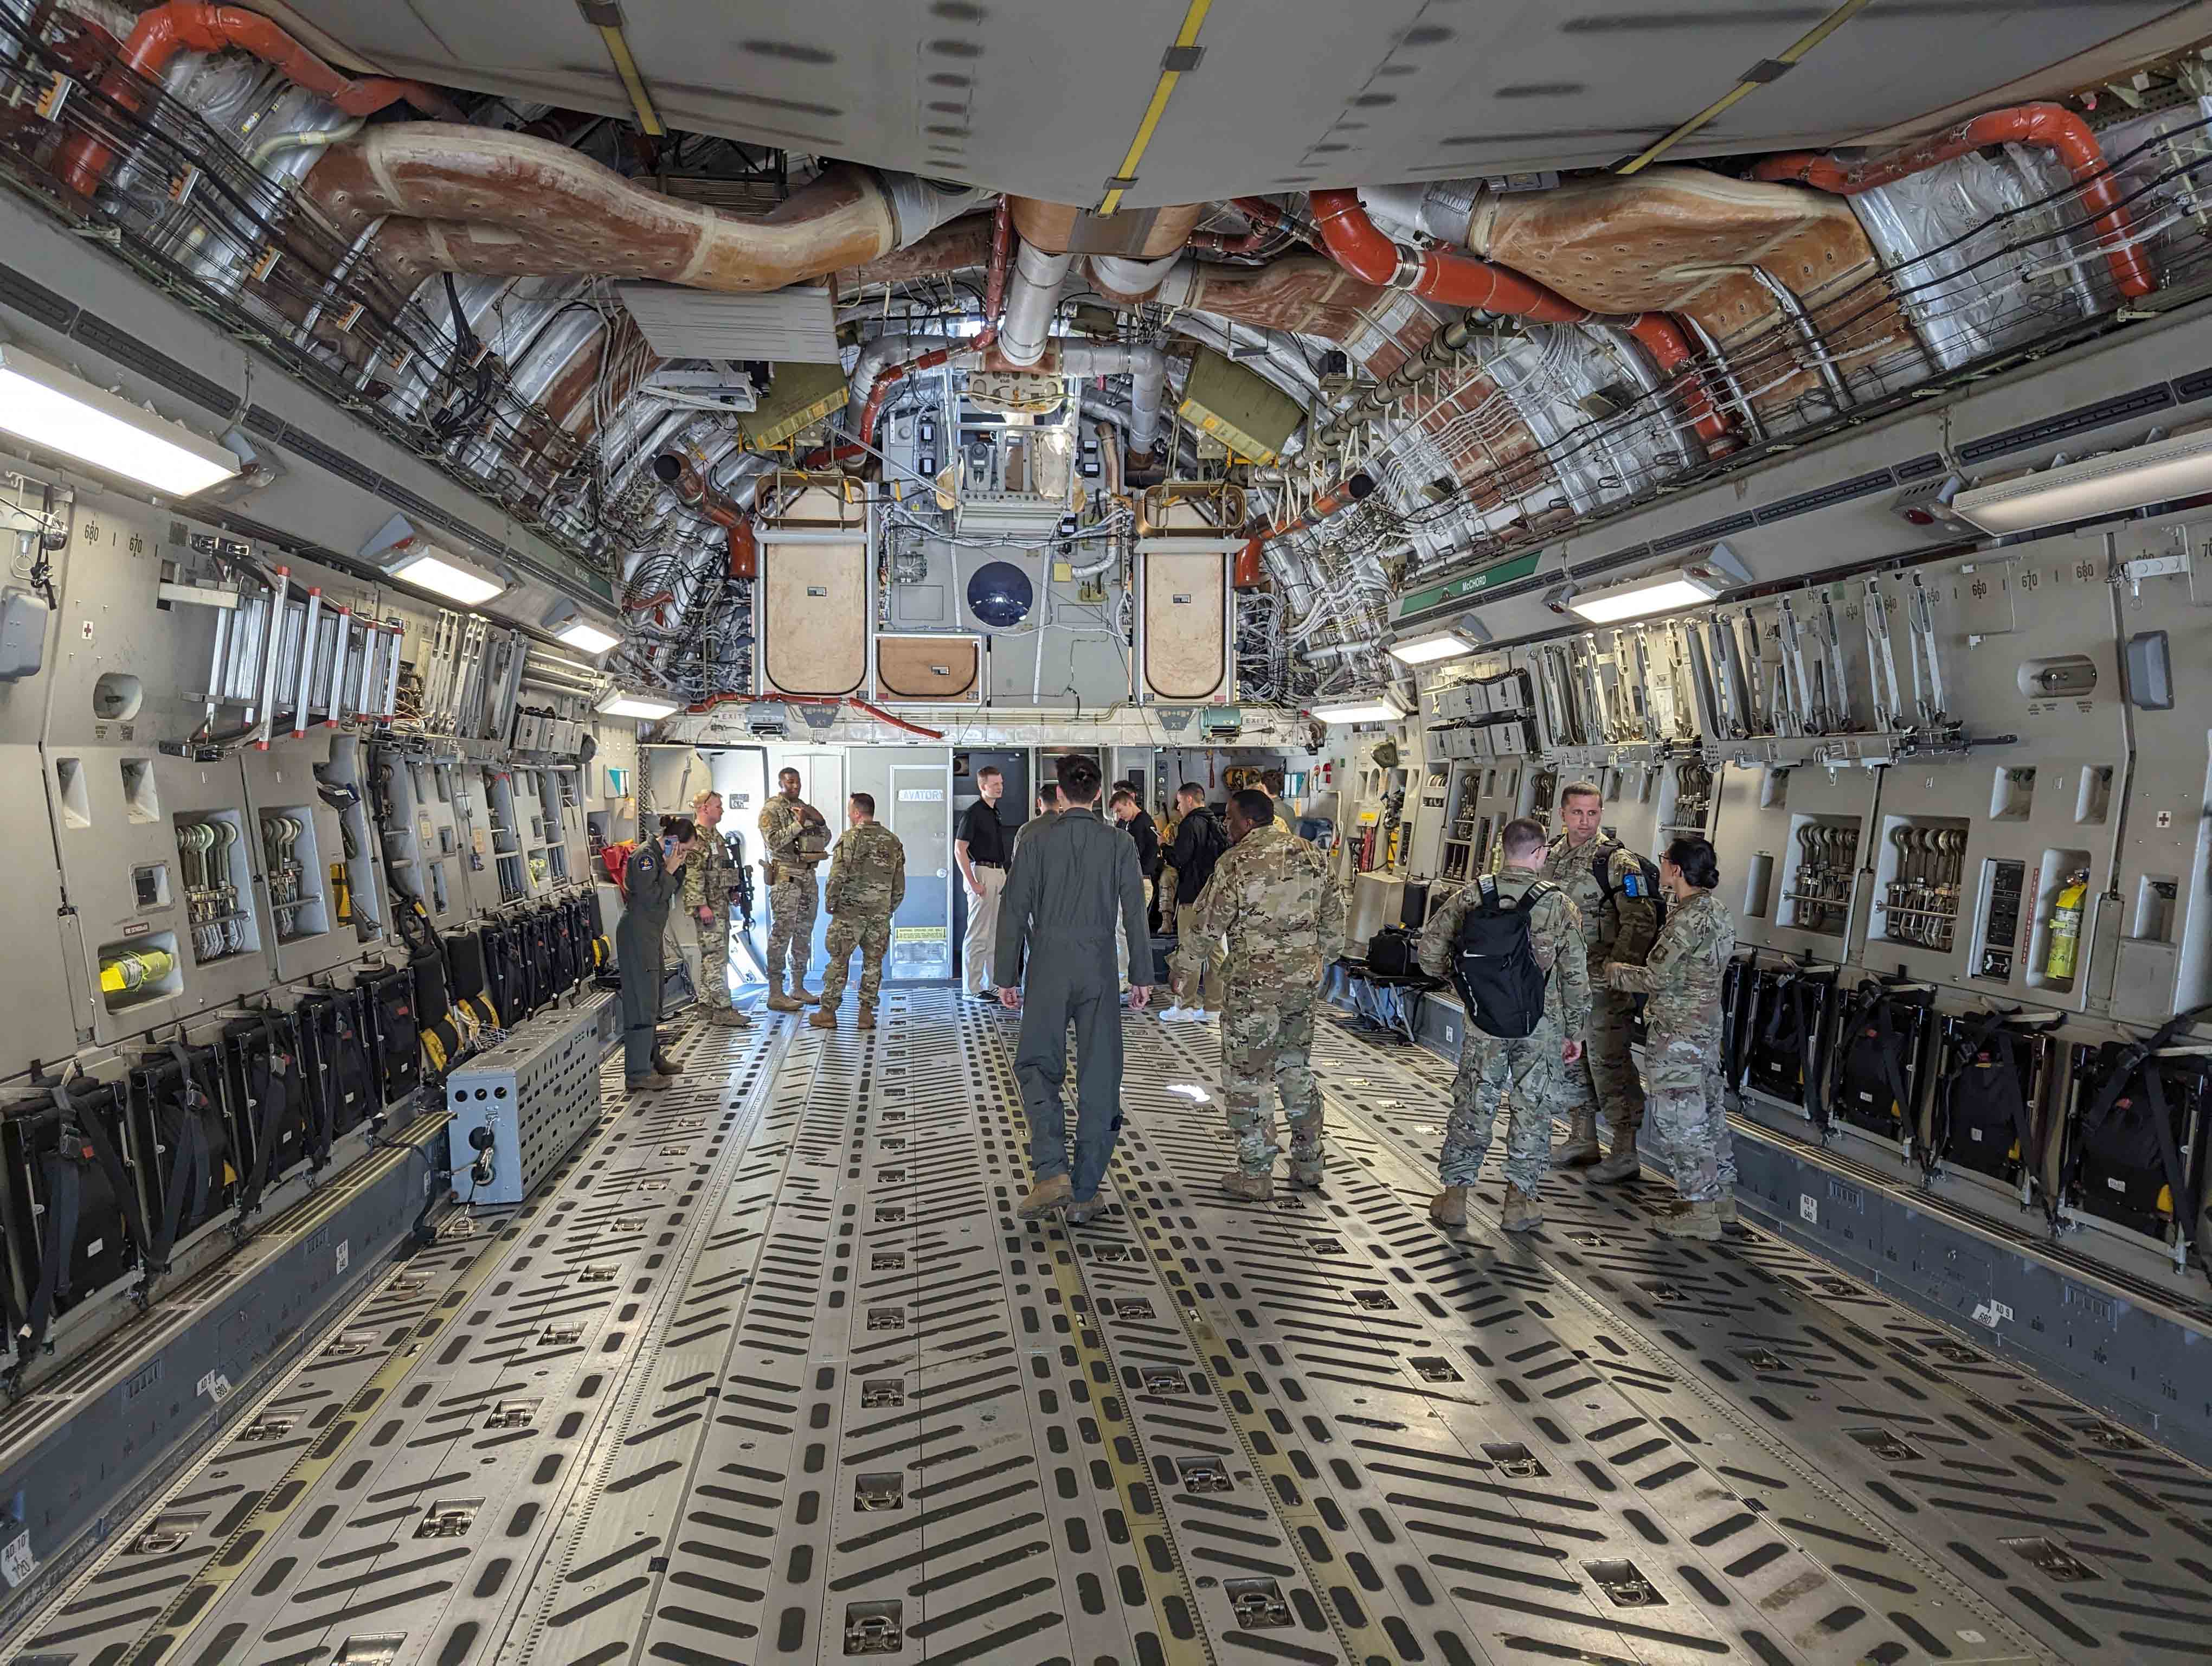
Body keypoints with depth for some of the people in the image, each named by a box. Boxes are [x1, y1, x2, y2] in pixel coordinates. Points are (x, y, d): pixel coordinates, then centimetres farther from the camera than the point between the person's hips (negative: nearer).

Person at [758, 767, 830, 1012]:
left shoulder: (805, 808, 15)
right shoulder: (771, 810, -5)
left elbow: (825, 840, 15)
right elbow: (774, 841, -17)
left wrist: (820, 821, -3)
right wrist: (798, 824, -21)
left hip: (808, 877, 7)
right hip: (785, 878, -7)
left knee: (804, 934, 11)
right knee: (781, 934, -7)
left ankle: (798, 987, 20)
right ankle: (775, 994, -4)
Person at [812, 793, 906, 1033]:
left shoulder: (850, 838, -9)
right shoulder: (893, 841, 8)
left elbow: (837, 877, -14)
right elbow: (899, 885, 9)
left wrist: (830, 903, 0)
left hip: (850, 911, -4)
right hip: (880, 914, 4)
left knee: (838, 960, 5)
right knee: (873, 963, 9)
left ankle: (828, 1013, 9)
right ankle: (866, 1014, 10)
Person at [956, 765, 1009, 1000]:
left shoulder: (995, 813, 15)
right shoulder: (973, 813, -11)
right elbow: (959, 850, -15)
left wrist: (1005, 876, 15)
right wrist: (973, 883, -18)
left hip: (999, 873, 9)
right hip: (981, 873, -9)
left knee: (997, 932, 12)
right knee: (978, 934, -5)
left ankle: (993, 982, 19)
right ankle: (973, 987, 0)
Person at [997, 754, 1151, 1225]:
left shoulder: (1038, 840, -1)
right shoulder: (1119, 844, 2)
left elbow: (1014, 909, -3)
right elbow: (1135, 913, 1)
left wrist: (1006, 975, 4)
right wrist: (1142, 977, 8)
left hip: (1048, 968, -1)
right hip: (1099, 972, 1)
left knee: (1038, 1067, 9)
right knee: (1099, 1079, 7)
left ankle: (1052, 1172, -9)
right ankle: (1084, 1193, 11)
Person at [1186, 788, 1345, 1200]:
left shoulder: (1236, 861, -13)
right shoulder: (1312, 855, 5)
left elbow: (1207, 927, -8)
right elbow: (1334, 922, 10)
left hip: (1254, 984, -6)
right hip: (1305, 980, 6)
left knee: (1247, 1079, 5)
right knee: (1298, 1070, 19)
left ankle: (1254, 1178, 12)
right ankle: (1308, 1166, 27)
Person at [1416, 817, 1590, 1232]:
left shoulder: (1471, 895, -4)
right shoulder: (1559, 904, -7)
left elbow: (1430, 946, -4)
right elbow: (1576, 976, -3)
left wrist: (1449, 973, 16)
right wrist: (1575, 1032, 6)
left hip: (1485, 1025, 1)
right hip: (1542, 1027, -1)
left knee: (1472, 1106, 10)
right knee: (1532, 1110, 11)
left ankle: (1454, 1196, 15)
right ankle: (1520, 1201, 17)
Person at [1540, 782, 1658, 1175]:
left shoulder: (1617, 860, -10)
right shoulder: (1550, 856, 9)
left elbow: (1641, 922, -15)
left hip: (1602, 983, -7)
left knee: (1609, 1065, -3)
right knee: (1569, 1061, 15)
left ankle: (1624, 1155, 7)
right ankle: (1582, 1142, 29)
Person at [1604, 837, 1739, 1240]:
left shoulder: (1688, 918, -20)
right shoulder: (1718, 911, 10)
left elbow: (1658, 978, -18)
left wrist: (1615, 972, -3)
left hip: (1676, 1032, -10)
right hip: (1707, 1025, 10)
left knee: (1679, 1120, -1)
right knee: (1709, 1111, 17)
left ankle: (1700, 1212, 6)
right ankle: (1722, 1199, 27)